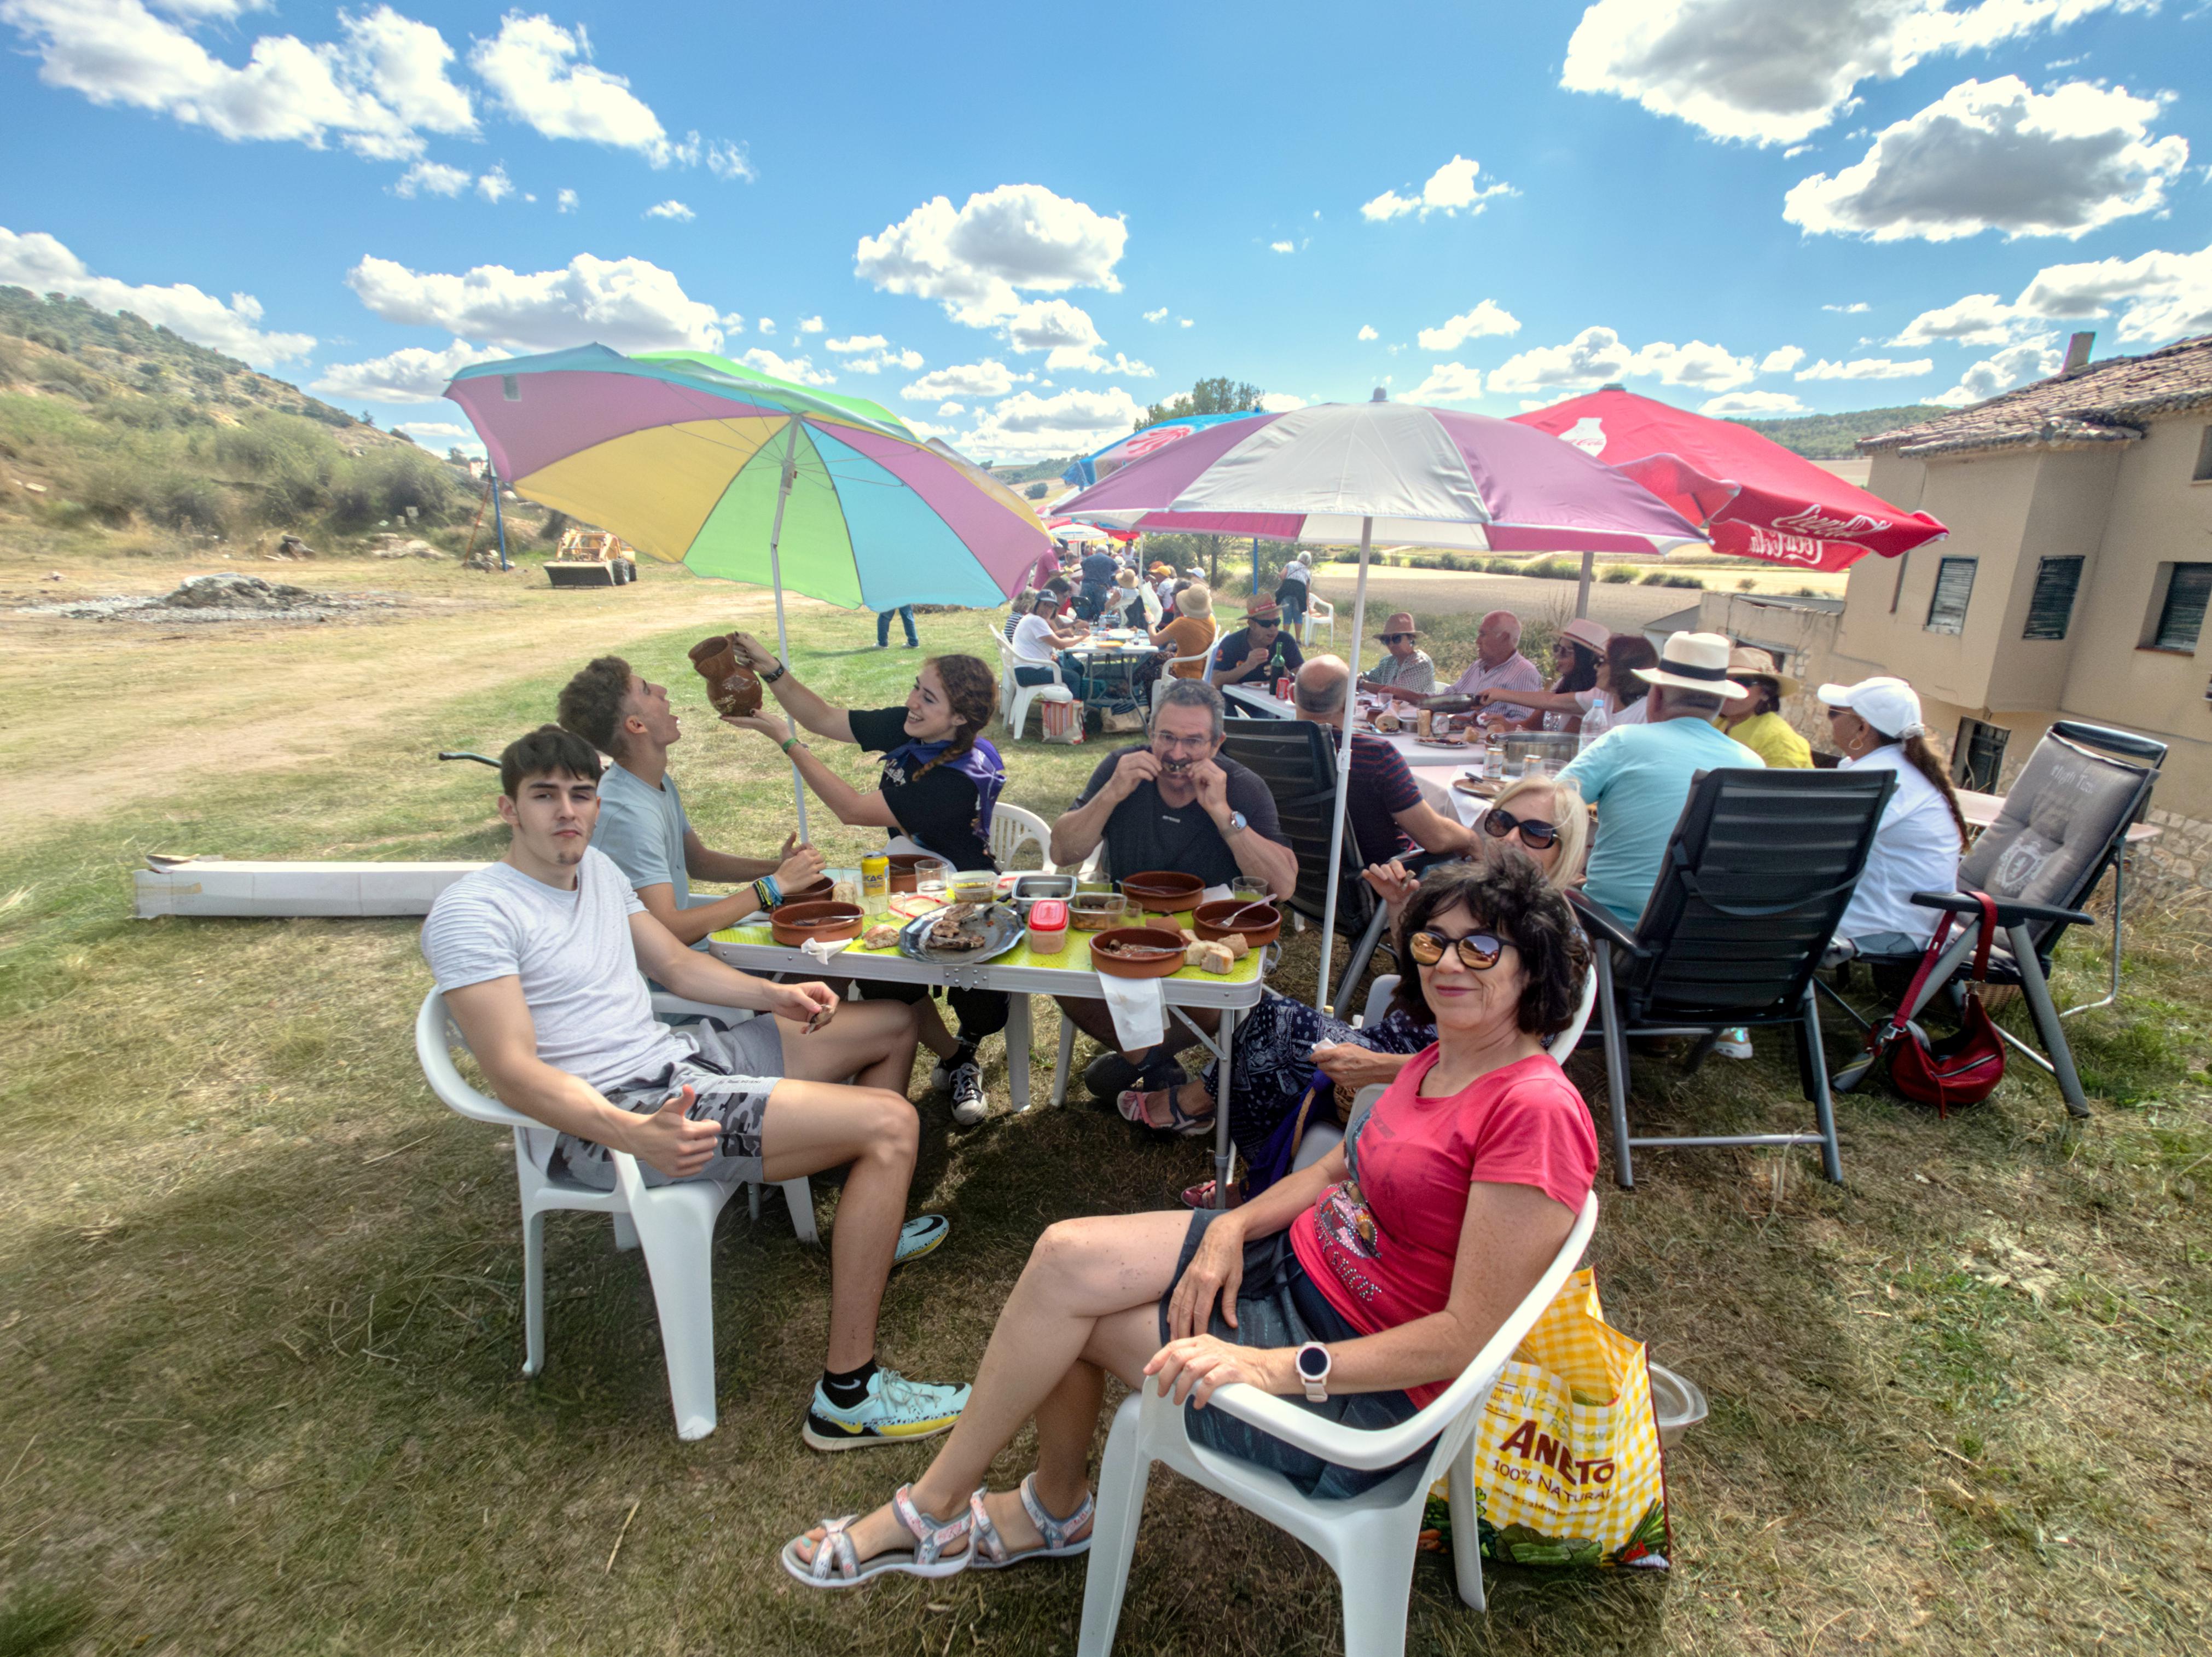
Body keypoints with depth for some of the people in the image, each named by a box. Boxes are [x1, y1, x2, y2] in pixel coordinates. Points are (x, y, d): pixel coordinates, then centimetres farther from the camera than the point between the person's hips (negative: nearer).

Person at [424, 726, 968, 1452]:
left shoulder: (596, 867, 12)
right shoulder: (472, 913, -14)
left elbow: (680, 966, 20)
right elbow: (515, 1074, -22)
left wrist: (775, 995, 4)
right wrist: (637, 1135, -38)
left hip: (678, 1054, 10)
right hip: (611, 1119, -10)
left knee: (893, 1022, 17)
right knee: (891, 1125, -24)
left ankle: (869, 1227, 30)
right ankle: (848, 1397, -15)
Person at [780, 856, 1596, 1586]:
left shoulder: (1535, 1110, -24)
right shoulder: (1441, 1060, 3)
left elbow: (1470, 1335, -25)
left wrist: (1277, 1367, -27)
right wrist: (1231, 1227, -5)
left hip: (1360, 1384, -7)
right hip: (1293, 1258, 7)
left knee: (1065, 1309, -7)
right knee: (1064, 1257, -8)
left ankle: (930, 1508, 20)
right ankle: (1053, 1506, 19)